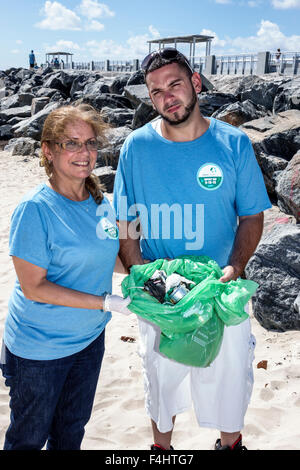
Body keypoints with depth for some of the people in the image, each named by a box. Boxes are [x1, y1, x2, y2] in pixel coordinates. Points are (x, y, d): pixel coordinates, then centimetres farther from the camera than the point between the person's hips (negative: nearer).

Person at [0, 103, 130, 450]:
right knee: (30, 436, 18)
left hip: (90, 337, 6)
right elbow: (34, 287, -21)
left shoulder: (99, 201, -3)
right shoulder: (35, 209, -21)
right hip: (39, 348, -5)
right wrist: (107, 302, -24)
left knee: (72, 430, 26)